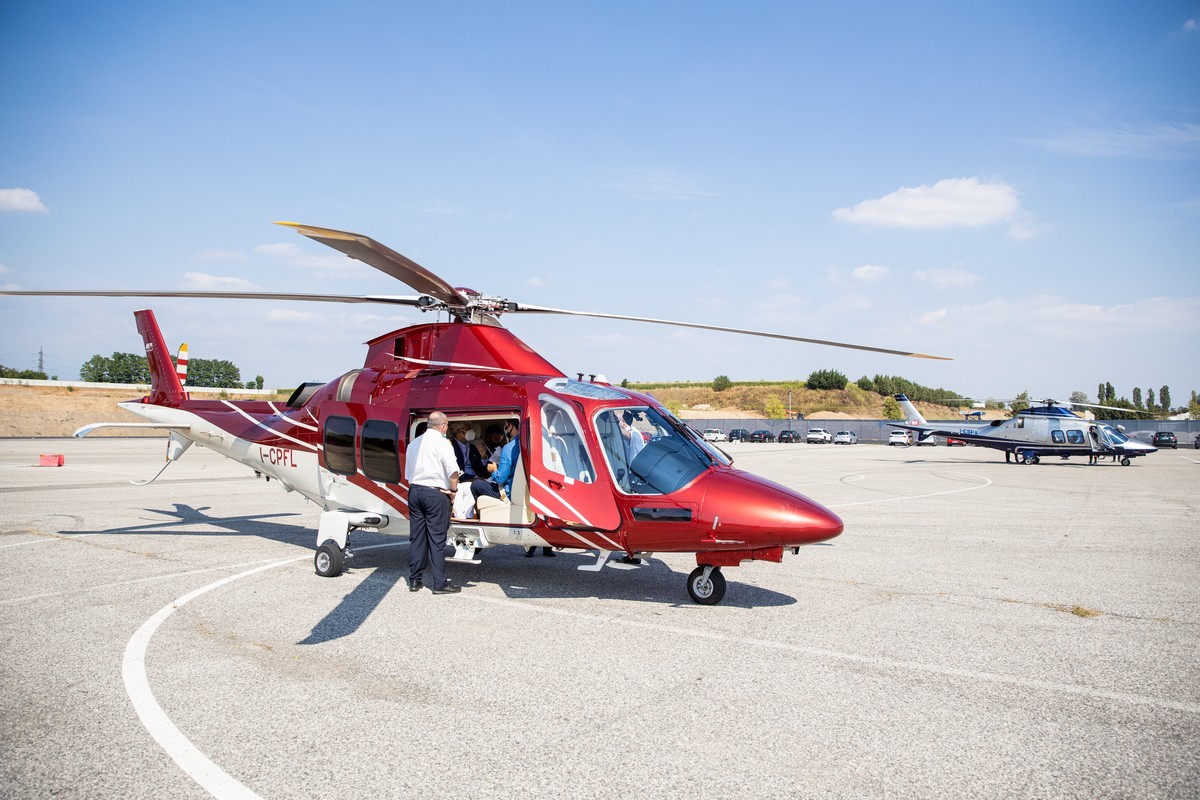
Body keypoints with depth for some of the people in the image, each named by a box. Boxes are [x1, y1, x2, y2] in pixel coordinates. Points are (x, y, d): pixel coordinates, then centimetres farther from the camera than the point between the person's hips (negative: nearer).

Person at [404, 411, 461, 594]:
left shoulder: (414, 443, 14)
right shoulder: (442, 442, -9)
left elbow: (407, 474, 18)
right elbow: (453, 470, -18)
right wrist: (453, 489, -4)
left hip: (414, 491, 7)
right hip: (435, 493, -6)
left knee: (416, 537, 11)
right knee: (437, 539, -3)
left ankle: (415, 580, 16)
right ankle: (439, 583, -1)